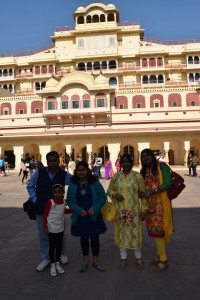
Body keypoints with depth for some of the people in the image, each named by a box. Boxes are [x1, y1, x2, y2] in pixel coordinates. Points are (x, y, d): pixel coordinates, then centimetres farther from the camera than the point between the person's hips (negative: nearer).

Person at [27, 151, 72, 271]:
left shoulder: (64, 175, -10)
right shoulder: (39, 172, -7)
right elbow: (30, 186, 6)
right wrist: (35, 199, -2)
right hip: (41, 209, 1)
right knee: (43, 235, 14)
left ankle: (62, 254, 38)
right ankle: (45, 258, 32)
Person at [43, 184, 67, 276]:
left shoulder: (64, 202, -2)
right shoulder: (50, 202, -17)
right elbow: (45, 215, -10)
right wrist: (45, 227, -12)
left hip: (60, 228, 4)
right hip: (52, 229, -4)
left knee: (59, 247, 15)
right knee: (52, 247, 9)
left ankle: (57, 263, 32)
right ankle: (52, 265, 25)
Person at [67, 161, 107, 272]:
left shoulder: (95, 183, -6)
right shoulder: (73, 184, -2)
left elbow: (103, 197, -5)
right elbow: (69, 200, -2)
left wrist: (94, 209, -17)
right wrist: (79, 211, -15)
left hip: (94, 216, -1)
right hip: (80, 217, 1)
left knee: (95, 238, 8)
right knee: (83, 238, 13)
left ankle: (96, 261, 27)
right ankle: (86, 261, 31)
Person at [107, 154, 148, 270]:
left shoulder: (137, 176, -7)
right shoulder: (116, 176, 0)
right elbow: (109, 190, 9)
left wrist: (143, 209, -5)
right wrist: (115, 195, -12)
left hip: (134, 210, -2)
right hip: (120, 210, 2)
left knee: (135, 232, 10)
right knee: (122, 233, 12)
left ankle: (138, 257, 33)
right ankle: (124, 258, 30)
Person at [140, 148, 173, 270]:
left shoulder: (162, 166, -5)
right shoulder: (143, 171, 12)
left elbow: (168, 183, -14)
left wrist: (152, 191, -18)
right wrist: (143, 193, -8)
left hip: (161, 203, -5)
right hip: (150, 204, 5)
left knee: (159, 229, -2)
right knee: (155, 229, 11)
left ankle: (163, 258, 12)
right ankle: (160, 255, 26)